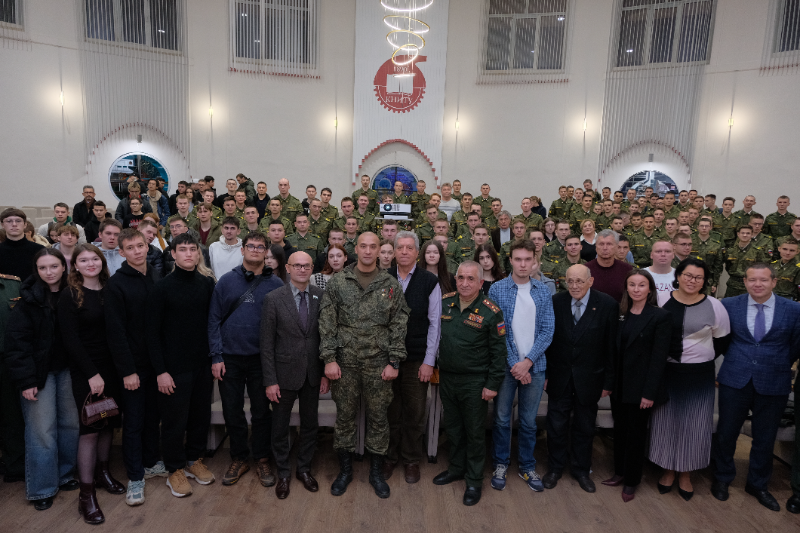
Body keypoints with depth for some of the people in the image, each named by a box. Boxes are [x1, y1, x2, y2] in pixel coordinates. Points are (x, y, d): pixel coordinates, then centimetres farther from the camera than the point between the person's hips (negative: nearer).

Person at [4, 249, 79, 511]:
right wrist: (25, 380, -14)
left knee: (70, 423, 8)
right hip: (39, 371, -3)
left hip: (67, 369, 4)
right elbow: (16, 341, -10)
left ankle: (64, 475, 27)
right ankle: (41, 488, 16)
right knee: (42, 430, 0)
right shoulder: (28, 299, -9)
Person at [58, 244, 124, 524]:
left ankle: (102, 472, 32)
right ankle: (86, 494, 8)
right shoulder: (70, 296, -7)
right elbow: (70, 339, -10)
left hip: (111, 367, 4)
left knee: (109, 423, 11)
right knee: (90, 427, -2)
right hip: (85, 371, -4)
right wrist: (92, 373, -14)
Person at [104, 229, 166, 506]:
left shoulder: (157, 278, 5)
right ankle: (135, 477, 17)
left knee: (153, 416, 16)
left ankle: (151, 462, 33)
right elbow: (115, 331, -13)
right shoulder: (116, 284, -11)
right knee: (134, 421, 5)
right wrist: (127, 371, -15)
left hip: (157, 361, 5)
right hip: (133, 365, -5)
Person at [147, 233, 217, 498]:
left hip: (203, 364, 4)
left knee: (201, 414, 13)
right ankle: (175, 470, 24)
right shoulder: (162, 287, -8)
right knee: (174, 419, 6)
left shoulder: (207, 284, 3)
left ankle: (194, 460, 33)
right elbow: (153, 333, -8)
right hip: (174, 367, -4)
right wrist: (160, 370, -12)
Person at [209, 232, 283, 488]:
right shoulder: (227, 281, 2)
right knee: (232, 412, 12)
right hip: (230, 358, 1)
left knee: (261, 412, 10)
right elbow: (214, 320, 1)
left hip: (261, 358, -1)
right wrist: (216, 356, -5)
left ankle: (262, 460, 28)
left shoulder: (275, 284, -1)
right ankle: (239, 459, 30)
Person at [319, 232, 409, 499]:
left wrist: (393, 362, -4)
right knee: (345, 415, 11)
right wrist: (329, 358, -6)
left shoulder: (391, 284, 1)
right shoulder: (338, 282, 0)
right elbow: (327, 323, 0)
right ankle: (345, 469, 30)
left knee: (378, 416, 10)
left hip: (378, 363, 0)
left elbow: (399, 325, 1)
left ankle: (376, 471, 28)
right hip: (345, 362, 0)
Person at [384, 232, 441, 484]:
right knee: (390, 411, 11)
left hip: (417, 359, -1)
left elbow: (434, 323, -3)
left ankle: (412, 459, 29)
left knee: (415, 412, 9)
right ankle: (390, 456, 31)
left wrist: (429, 361, -6)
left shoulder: (430, 281, -3)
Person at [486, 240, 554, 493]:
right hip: (506, 365, -1)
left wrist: (528, 361, -11)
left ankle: (527, 466, 30)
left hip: (534, 365, 2)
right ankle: (501, 464, 28)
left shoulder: (543, 291, 2)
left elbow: (547, 330, -1)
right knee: (502, 418, 9)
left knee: (529, 421, 13)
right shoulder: (497, 289, -5)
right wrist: (514, 363, -12)